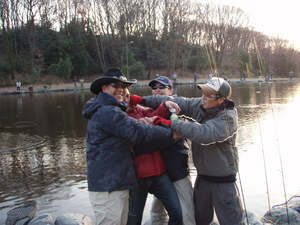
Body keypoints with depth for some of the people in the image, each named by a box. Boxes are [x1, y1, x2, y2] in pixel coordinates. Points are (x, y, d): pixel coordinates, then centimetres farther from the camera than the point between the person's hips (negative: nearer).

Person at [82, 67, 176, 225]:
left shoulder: (103, 111, 17)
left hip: (115, 183, 11)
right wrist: (171, 134, -13)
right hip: (108, 188, -11)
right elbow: (139, 132, -22)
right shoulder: (107, 112, -18)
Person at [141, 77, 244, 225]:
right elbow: (179, 102, -2)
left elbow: (204, 133, -35)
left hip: (223, 180, -6)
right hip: (202, 176, 6)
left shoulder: (227, 117, -22)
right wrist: (144, 100, -7)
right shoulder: (200, 105, -3)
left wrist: (171, 124, -32)